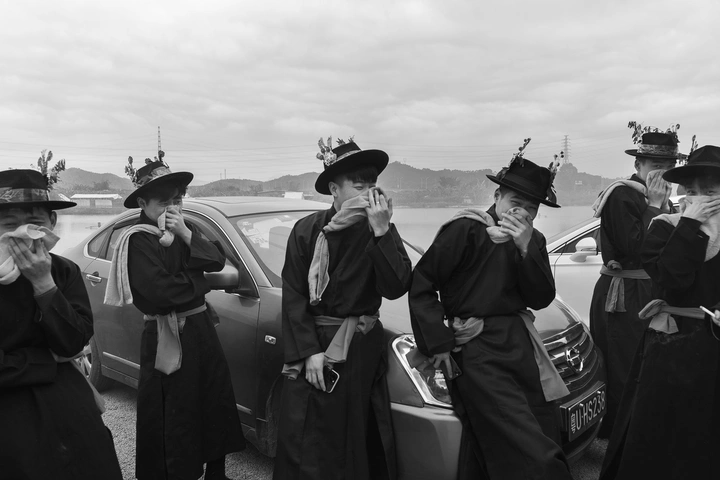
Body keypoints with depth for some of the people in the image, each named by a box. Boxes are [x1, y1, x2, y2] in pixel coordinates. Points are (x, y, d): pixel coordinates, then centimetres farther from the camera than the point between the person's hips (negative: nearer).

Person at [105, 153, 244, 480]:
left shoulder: (184, 231, 8)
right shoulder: (138, 241, -14)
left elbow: (217, 260, -3)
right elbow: (160, 291, -24)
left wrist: (186, 234, -17)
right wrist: (199, 281, -8)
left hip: (201, 328, 8)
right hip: (167, 338, -7)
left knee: (217, 402, 16)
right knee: (173, 417, 3)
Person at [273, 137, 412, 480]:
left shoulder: (380, 230, -1)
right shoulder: (307, 230, -5)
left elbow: (396, 288, -14)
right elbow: (293, 295, -6)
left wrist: (381, 231, -21)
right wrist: (308, 351, -14)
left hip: (362, 350, 1)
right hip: (313, 345, -1)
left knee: (360, 443, 13)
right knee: (307, 449, 6)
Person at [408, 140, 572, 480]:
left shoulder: (533, 240, 10)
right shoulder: (466, 229, -12)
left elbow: (540, 299, 1)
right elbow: (421, 284, -12)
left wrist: (526, 249, -12)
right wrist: (438, 343, -14)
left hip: (519, 344, 7)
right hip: (477, 352, -7)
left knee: (545, 439, 13)